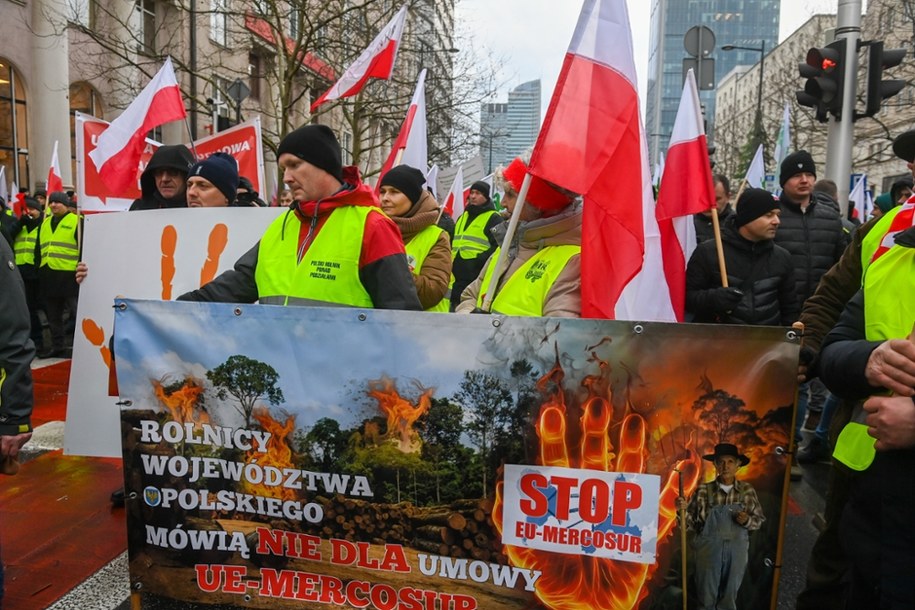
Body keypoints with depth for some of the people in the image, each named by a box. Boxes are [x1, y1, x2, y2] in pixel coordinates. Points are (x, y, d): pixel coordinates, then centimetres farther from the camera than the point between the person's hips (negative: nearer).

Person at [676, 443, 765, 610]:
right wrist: (683, 510, -22)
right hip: (709, 550, -1)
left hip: (736, 551, 1)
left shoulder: (747, 490, -1)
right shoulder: (703, 491, -6)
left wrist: (747, 521, -14)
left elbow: (759, 520, 6)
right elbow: (692, 523, -3)